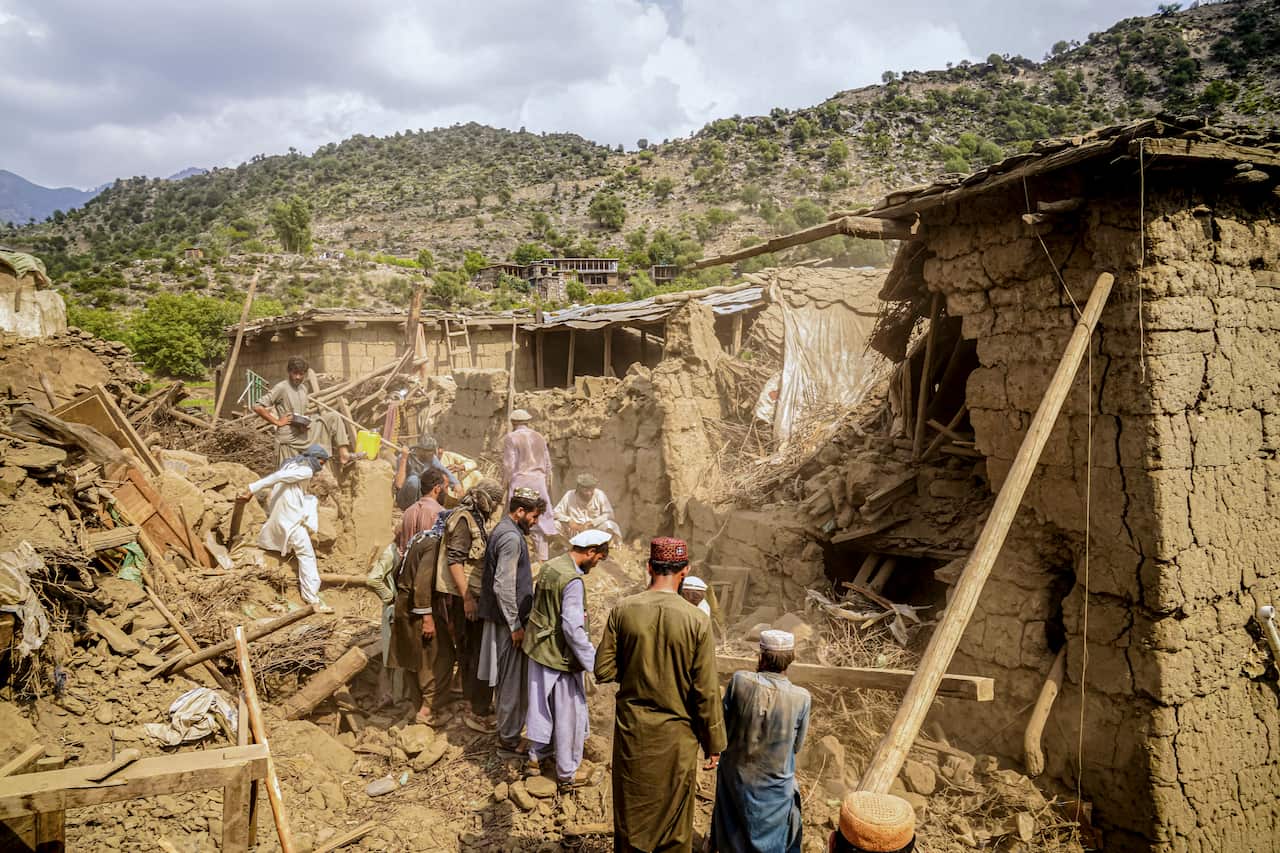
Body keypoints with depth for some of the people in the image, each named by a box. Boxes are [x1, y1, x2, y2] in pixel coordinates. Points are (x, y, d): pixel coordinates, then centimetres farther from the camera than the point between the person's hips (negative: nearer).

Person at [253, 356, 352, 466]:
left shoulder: (303, 388, 9)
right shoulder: (281, 388, -12)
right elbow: (257, 407, -18)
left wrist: (305, 424, 0)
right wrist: (277, 421, -17)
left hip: (303, 434, 6)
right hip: (288, 438, -6)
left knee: (333, 417, -8)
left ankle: (343, 453, -19)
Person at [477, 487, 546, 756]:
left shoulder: (502, 530, 12)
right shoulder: (511, 538, -20)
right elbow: (504, 586, -24)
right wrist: (515, 625, -19)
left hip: (500, 617, 10)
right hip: (509, 619, -10)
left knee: (505, 677, 21)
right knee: (512, 680, 0)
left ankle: (506, 730, 35)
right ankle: (509, 741, 10)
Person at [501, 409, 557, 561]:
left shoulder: (511, 438, -4)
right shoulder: (540, 438, 12)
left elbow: (509, 465, -7)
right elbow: (548, 465, 14)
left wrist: (508, 483, 3)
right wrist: (546, 484, 21)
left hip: (519, 481, -5)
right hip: (539, 481, 5)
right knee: (540, 521, 9)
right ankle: (542, 556, 12)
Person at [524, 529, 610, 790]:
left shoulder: (549, 566, 1)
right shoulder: (573, 581, -25)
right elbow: (573, 628, -26)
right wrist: (593, 660, -19)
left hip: (538, 649, 8)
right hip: (561, 656, -8)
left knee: (541, 706, 22)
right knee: (569, 714, 7)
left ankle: (537, 756, 38)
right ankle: (567, 774, 19)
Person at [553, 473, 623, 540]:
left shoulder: (600, 495, -6)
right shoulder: (569, 496, -4)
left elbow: (608, 514, -9)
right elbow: (556, 513, -4)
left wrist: (591, 523, -20)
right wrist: (569, 521, -22)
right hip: (574, 532, 1)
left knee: (608, 525, -31)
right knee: (555, 524, -26)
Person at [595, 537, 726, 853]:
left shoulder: (623, 611, -12)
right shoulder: (696, 621, -18)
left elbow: (604, 671, -7)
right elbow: (706, 692, -13)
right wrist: (713, 744, -1)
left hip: (631, 728, 2)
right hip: (675, 733, -2)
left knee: (630, 808, 20)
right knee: (673, 812, 17)